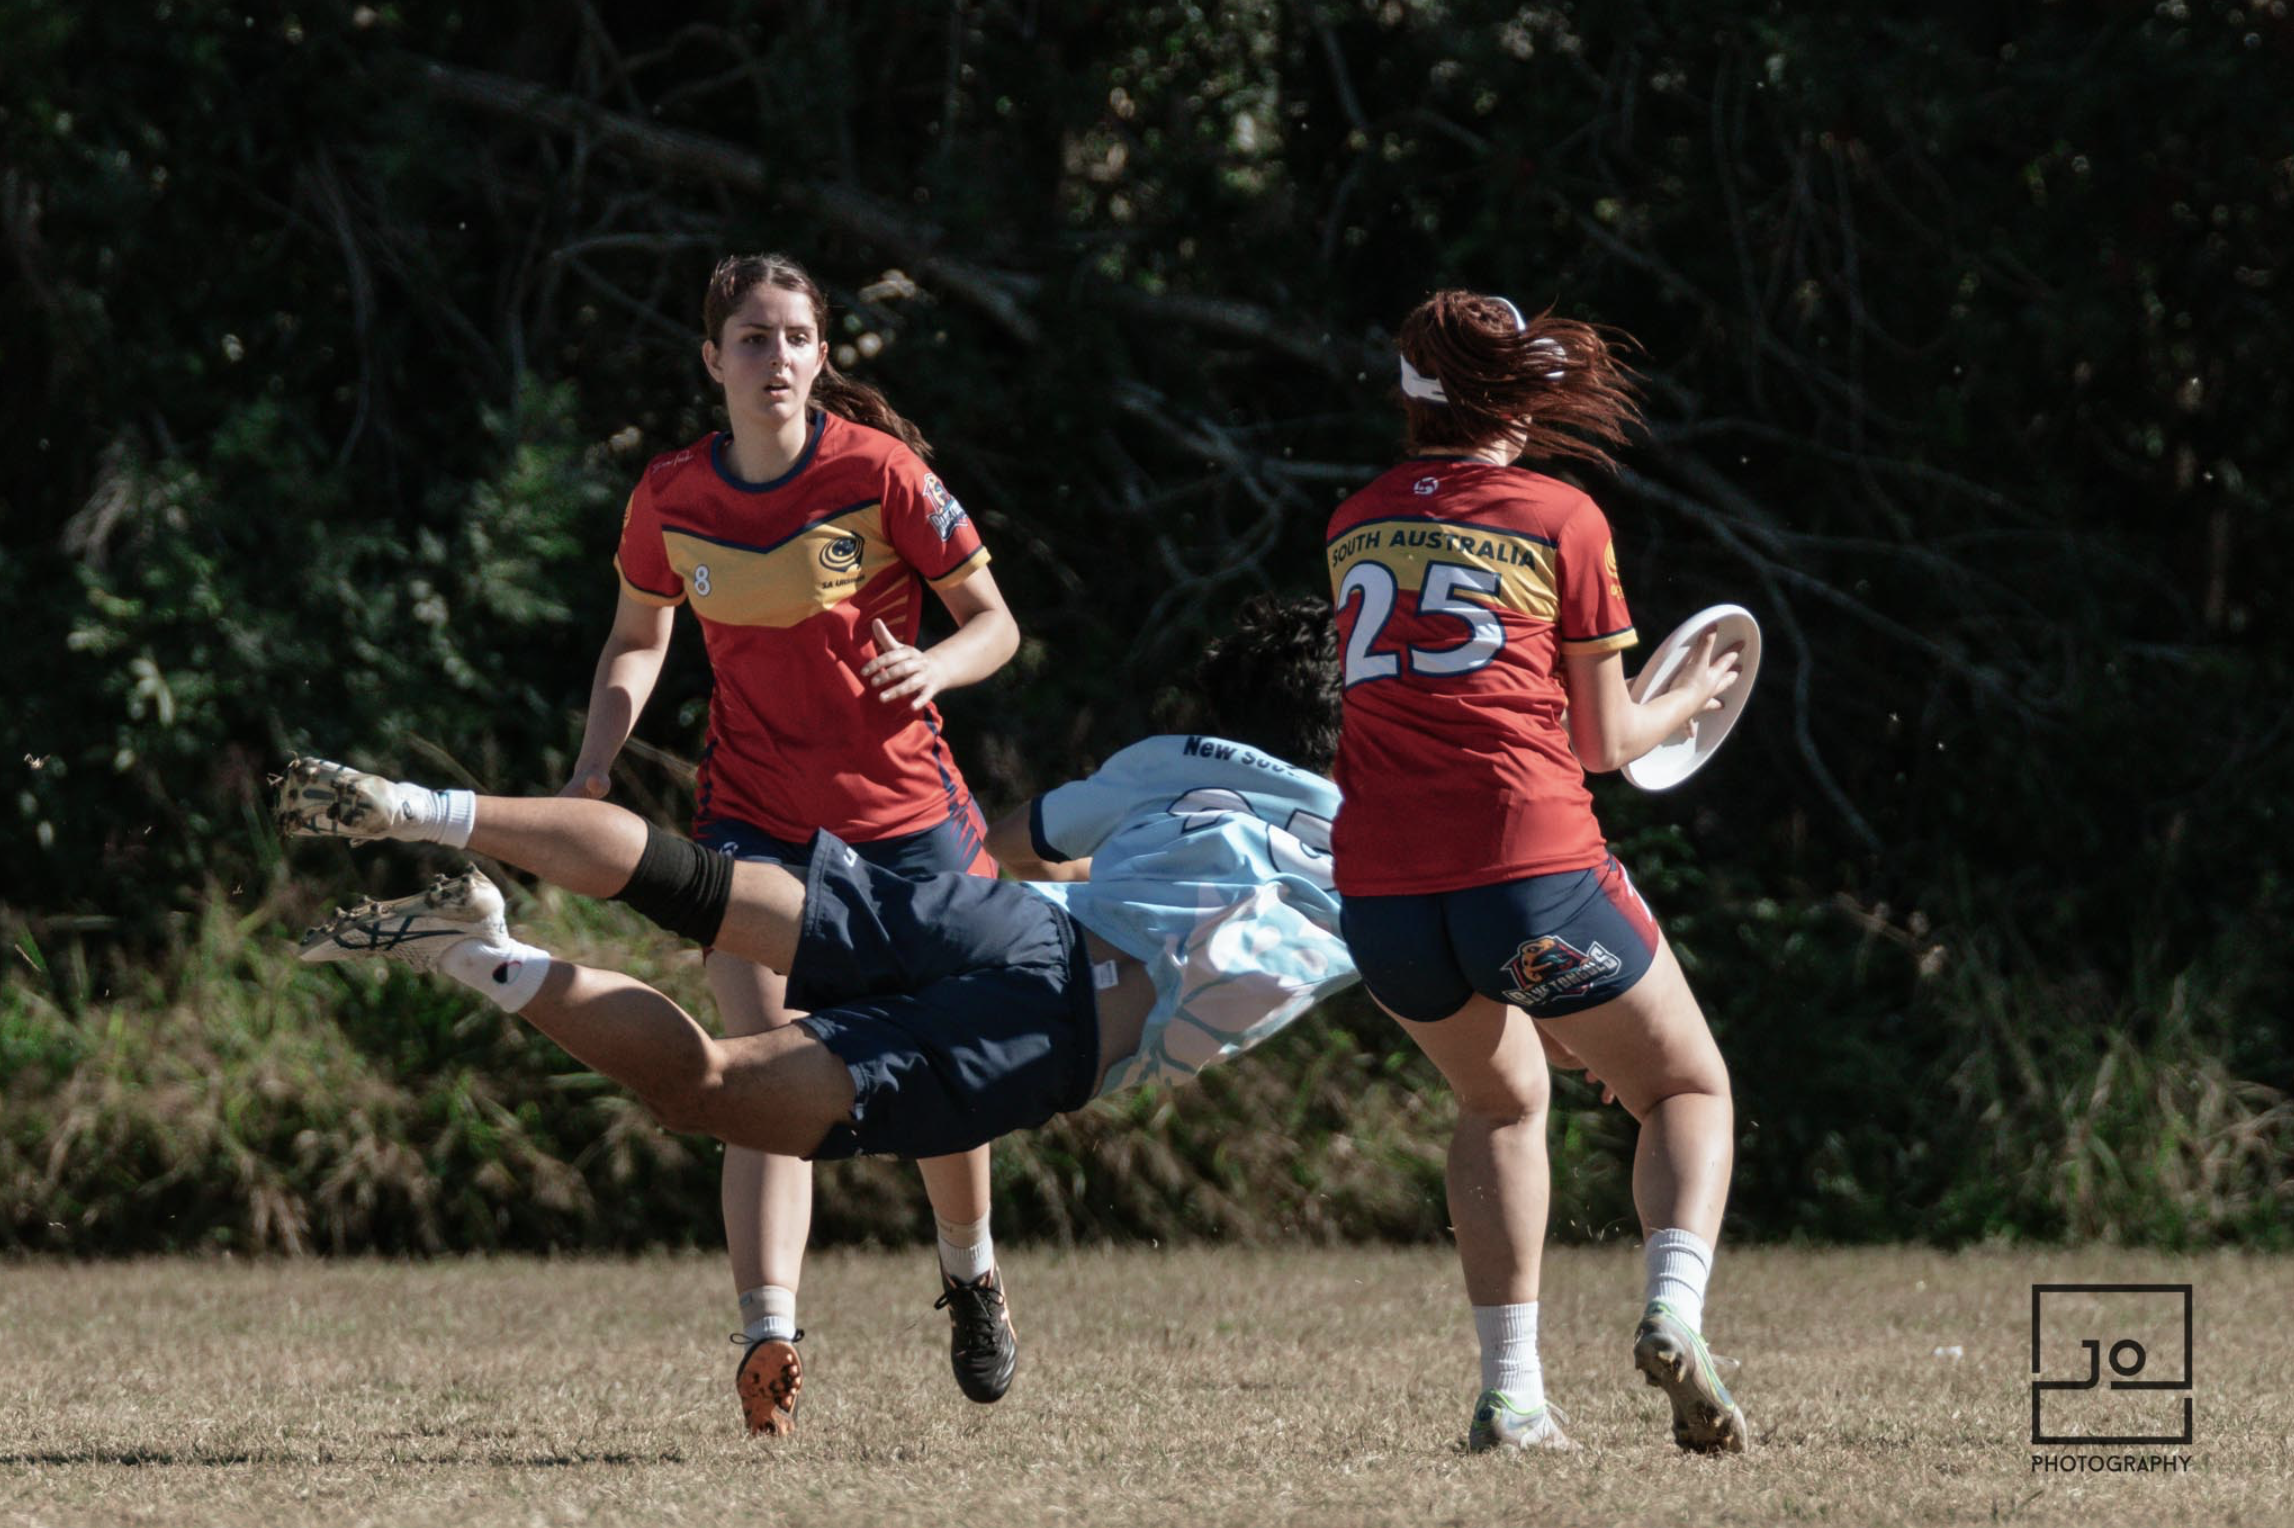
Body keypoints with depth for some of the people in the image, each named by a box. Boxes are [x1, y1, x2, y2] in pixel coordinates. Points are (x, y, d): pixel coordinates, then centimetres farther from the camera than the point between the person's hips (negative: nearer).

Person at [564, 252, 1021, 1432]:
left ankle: (970, 1275, 36)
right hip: (753, 813, 1)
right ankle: (768, 1338, -23)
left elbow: (995, 625, -4)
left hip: (904, 811, -1)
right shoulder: (672, 498, -3)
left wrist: (930, 667, -25)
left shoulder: (878, 471, -11)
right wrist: (597, 760, -2)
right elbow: (637, 638, 15)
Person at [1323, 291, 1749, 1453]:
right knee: (1689, 1090, 13)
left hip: (1379, 880, 4)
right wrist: (1691, 698, 29)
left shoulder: (1353, 526, 16)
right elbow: (1604, 742, 8)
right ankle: (1673, 1309, -15)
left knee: (1500, 1101, 27)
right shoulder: (1561, 519, 4)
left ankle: (1510, 1390, 14)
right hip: (1530, 866, -4)